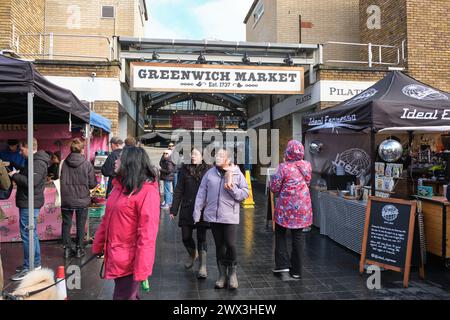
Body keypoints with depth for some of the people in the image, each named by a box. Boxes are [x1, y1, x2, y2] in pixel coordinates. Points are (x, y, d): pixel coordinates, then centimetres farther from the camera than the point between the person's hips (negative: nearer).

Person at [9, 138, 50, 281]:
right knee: (31, 234, 16)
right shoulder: (34, 161, 15)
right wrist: (16, 174, 2)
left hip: (29, 205, -11)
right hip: (28, 204, 11)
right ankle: (35, 263, 27)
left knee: (27, 235, -4)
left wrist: (15, 175, -16)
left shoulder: (38, 163, -18)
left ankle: (29, 268, 4)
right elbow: (25, 177, 19)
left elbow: (31, 182, -29)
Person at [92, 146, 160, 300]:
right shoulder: (120, 186, 9)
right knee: (129, 295, 21)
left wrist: (142, 269, -22)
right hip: (116, 258, 8)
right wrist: (98, 246, 15)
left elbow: (147, 232, -21)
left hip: (129, 261, -8)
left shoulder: (147, 191, -18)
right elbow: (107, 220, 15)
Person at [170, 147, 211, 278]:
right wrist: (174, 210, 4)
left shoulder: (208, 171, -3)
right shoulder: (185, 170, 5)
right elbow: (178, 191, 6)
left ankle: (203, 266, 13)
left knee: (201, 238, 2)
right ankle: (192, 255, 38)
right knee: (186, 237, 8)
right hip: (187, 209, 3)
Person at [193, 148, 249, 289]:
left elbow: (245, 194, -1)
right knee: (219, 246, 11)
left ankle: (232, 272, 21)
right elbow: (201, 194, 5)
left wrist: (232, 189, -18)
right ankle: (222, 274, 27)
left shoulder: (237, 174, 0)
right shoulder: (210, 173, 6)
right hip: (213, 216, 3)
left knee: (230, 245, -5)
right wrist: (197, 213, 1)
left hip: (230, 216, -2)